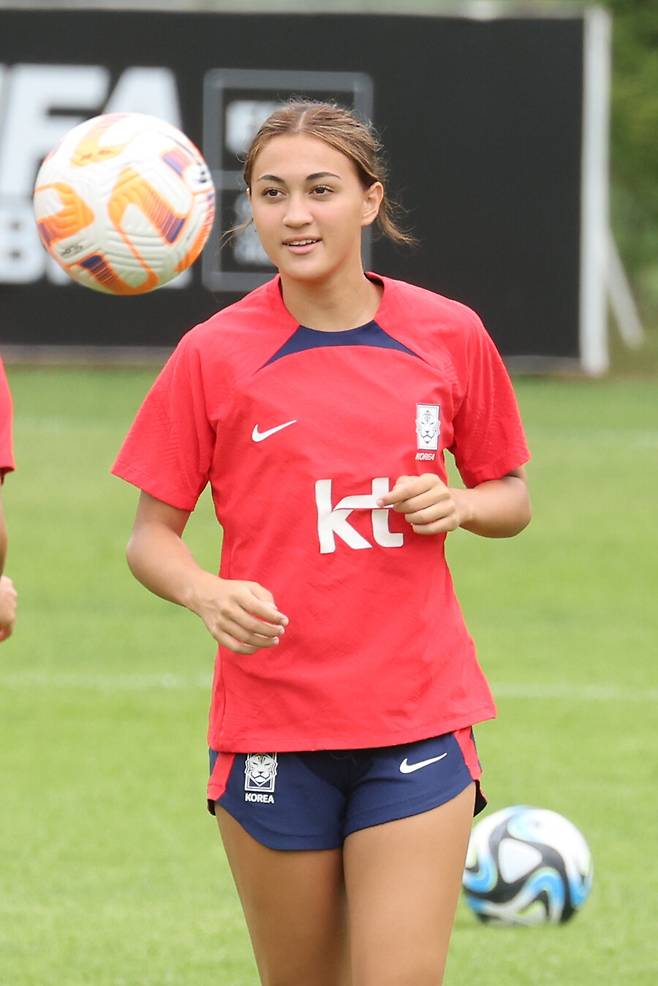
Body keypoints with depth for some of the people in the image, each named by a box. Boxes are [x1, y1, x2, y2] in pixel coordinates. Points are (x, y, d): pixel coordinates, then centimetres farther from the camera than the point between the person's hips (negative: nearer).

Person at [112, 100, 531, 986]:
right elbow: (150, 535, 1)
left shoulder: (449, 336, 3)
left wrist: (458, 504, -8)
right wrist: (207, 593, -20)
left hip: (419, 719, 0)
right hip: (270, 727, 0)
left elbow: (511, 498, 15)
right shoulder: (214, 355, -2)